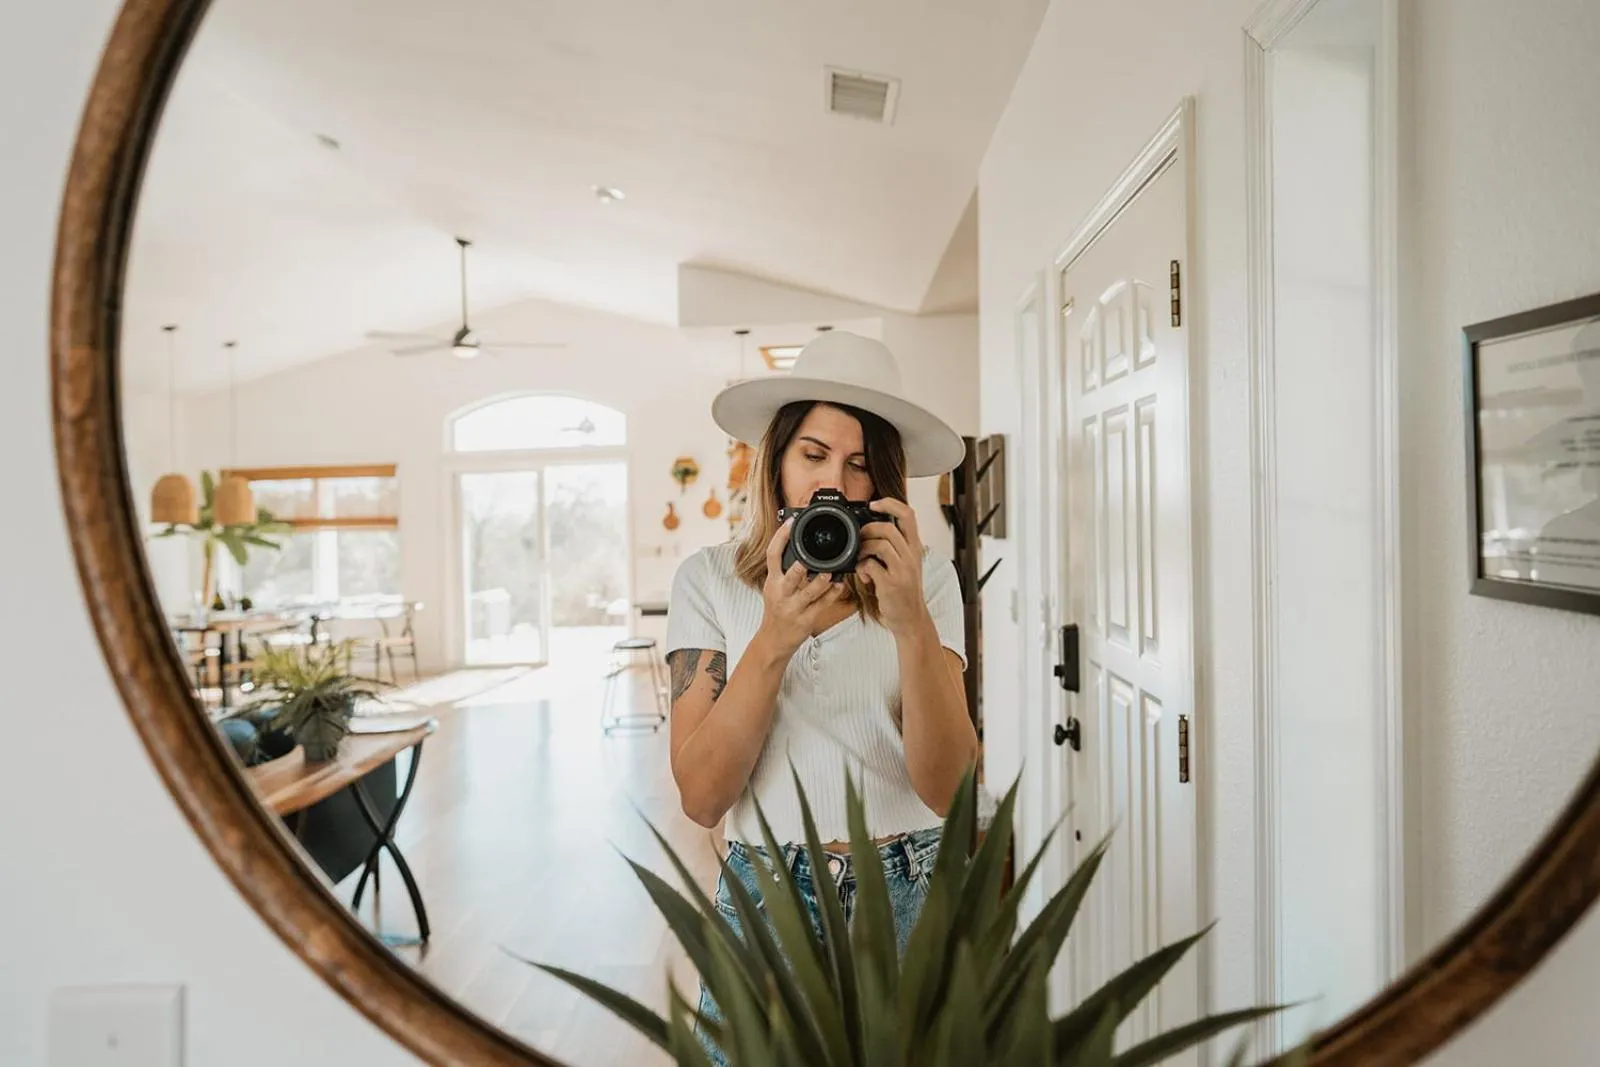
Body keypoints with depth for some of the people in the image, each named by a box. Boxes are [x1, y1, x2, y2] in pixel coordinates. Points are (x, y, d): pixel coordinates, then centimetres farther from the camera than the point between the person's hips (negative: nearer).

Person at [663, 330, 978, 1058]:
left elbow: (946, 788, -12)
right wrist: (773, 640, -23)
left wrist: (911, 624, -25)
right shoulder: (709, 579, -5)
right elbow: (702, 798, -11)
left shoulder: (928, 580, -5)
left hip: (910, 895, 1)